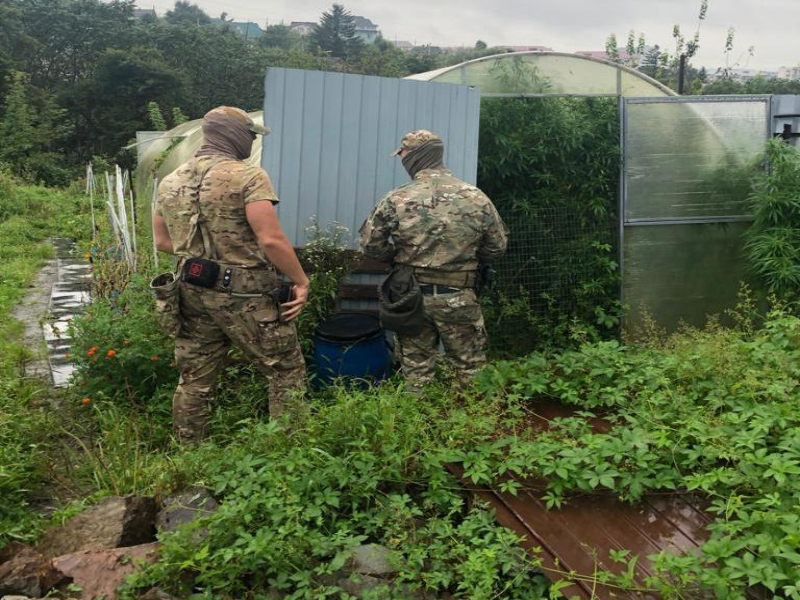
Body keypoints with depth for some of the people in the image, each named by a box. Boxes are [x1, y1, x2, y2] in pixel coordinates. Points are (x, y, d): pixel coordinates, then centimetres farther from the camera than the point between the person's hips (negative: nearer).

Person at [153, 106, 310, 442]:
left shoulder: (170, 182, 10)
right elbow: (271, 239, -19)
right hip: (243, 296, -7)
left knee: (194, 381, 16)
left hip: (192, 294, 7)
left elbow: (162, 242, 16)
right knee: (287, 369, 8)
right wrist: (301, 281, -10)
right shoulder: (248, 177, -12)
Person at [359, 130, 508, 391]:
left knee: (416, 371, 15)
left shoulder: (396, 199, -9)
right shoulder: (477, 198, -6)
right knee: (471, 369, 14)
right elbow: (497, 246, 2)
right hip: (458, 299, 0)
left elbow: (370, 245, -4)